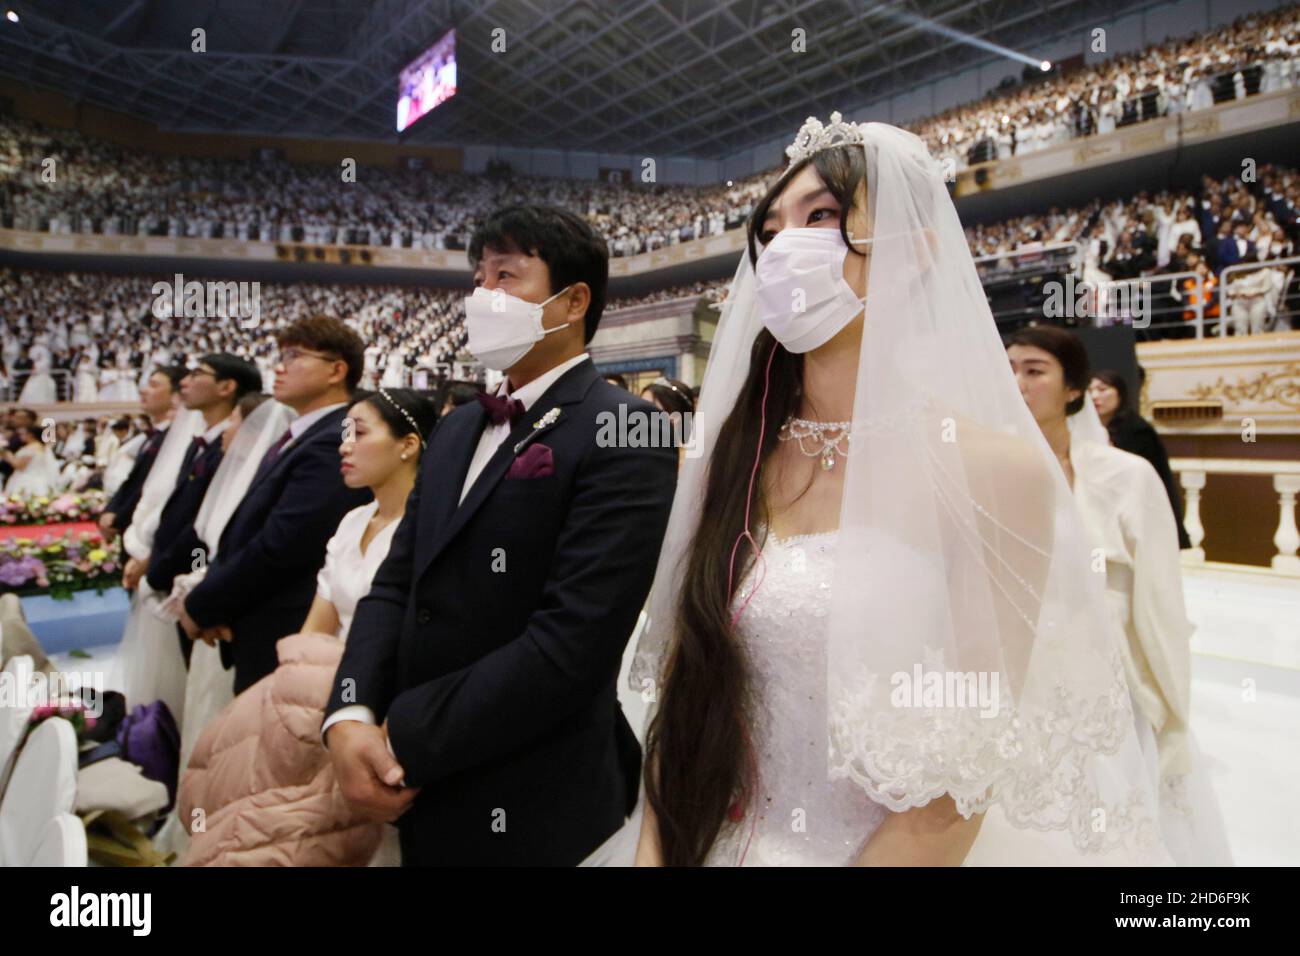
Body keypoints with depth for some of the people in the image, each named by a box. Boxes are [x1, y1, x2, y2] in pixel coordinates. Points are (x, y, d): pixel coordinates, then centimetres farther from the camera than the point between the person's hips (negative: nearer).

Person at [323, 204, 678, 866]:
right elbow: (396, 583, 6)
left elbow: (574, 639, -22)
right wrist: (350, 716, -10)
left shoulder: (623, 434, -15)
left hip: (535, 812, -6)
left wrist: (407, 738, -16)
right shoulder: (456, 431, 11)